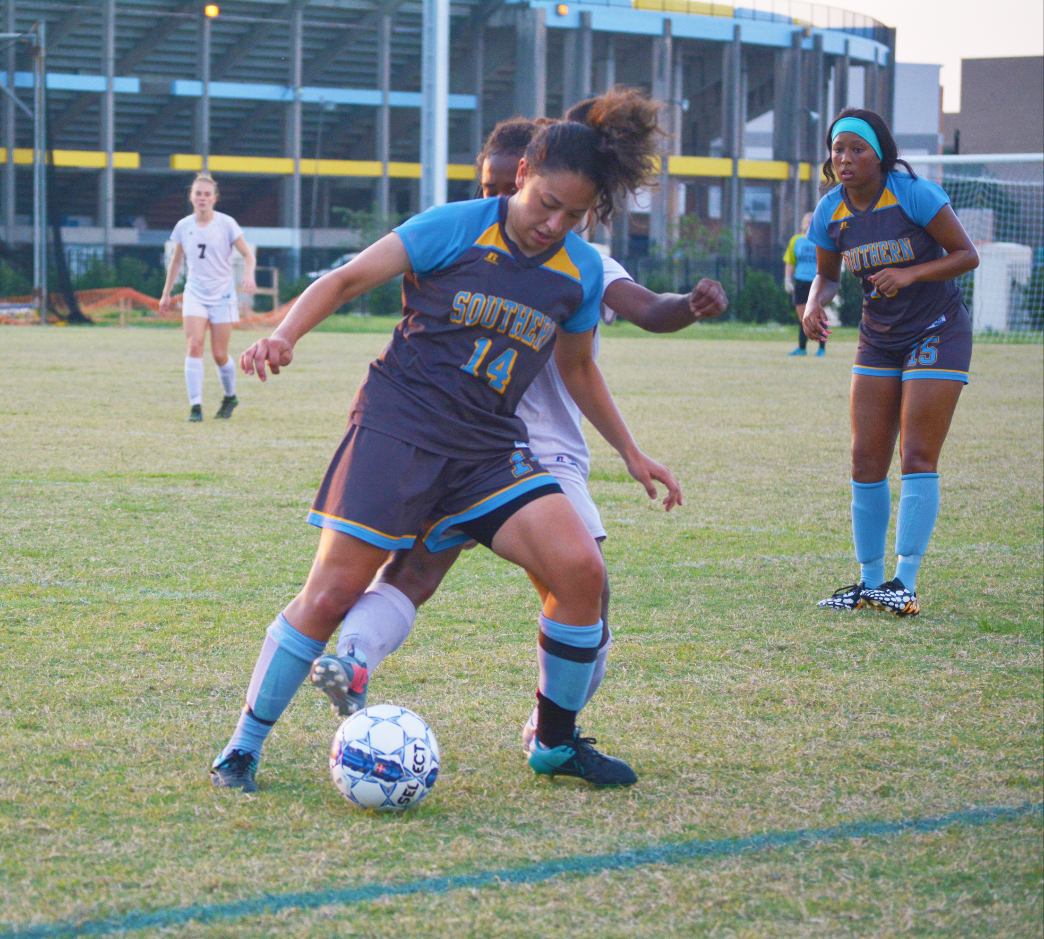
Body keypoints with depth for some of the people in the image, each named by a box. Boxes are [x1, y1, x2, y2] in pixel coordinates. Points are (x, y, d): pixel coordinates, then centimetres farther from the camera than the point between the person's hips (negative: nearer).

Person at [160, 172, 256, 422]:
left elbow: (247, 253, -2)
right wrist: (166, 293, 17)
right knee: (194, 346, -17)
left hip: (222, 295, -2)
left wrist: (249, 274, -23)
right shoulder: (183, 226, 3)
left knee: (219, 354, 0)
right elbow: (176, 261, 16)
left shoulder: (226, 223, -5)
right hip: (195, 294, 2)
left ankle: (230, 397, 28)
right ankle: (195, 406, -17)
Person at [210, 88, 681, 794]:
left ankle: (556, 741, 7)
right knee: (333, 591, -10)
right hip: (400, 423, -4)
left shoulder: (581, 271, 7)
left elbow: (578, 370, 22)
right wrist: (285, 335, -23)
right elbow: (348, 279, -7)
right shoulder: (457, 228, -8)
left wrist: (631, 452, 23)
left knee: (581, 569, -13)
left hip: (490, 444, 4)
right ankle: (243, 748, 5)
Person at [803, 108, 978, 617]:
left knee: (917, 458, -10)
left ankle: (906, 583, -8)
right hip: (878, 341, 5)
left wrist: (911, 273, -28)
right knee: (866, 461, 0)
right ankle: (870, 580, 10)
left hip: (937, 333, -5)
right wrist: (815, 304, -11)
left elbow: (966, 255, -13)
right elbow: (827, 274, 12)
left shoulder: (914, 194, -18)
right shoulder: (830, 211, -4)